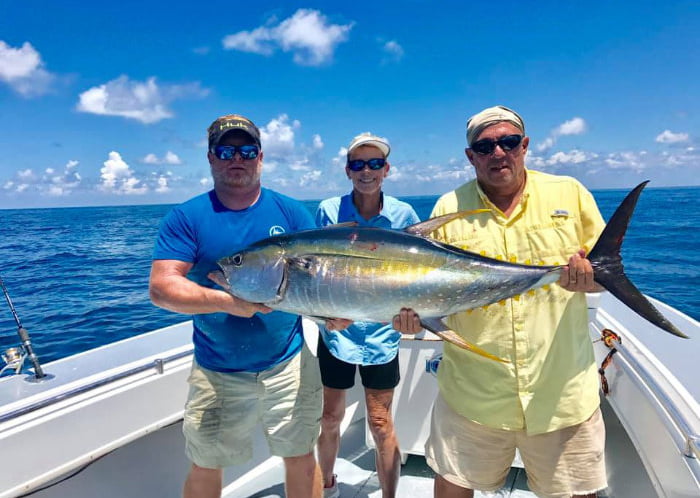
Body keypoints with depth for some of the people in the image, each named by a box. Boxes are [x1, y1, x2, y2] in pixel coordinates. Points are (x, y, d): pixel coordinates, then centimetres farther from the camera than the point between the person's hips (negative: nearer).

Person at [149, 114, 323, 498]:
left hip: (289, 364, 1)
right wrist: (227, 301, -26)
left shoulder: (291, 212, 0)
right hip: (216, 373, 0)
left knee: (301, 457, 14)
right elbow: (161, 288, -13)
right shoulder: (186, 217, -4)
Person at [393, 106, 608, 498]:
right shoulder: (449, 207, 0)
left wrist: (588, 275, -18)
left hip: (563, 394, 1)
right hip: (472, 394, 0)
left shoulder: (570, 193, 1)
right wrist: (414, 311, -21)